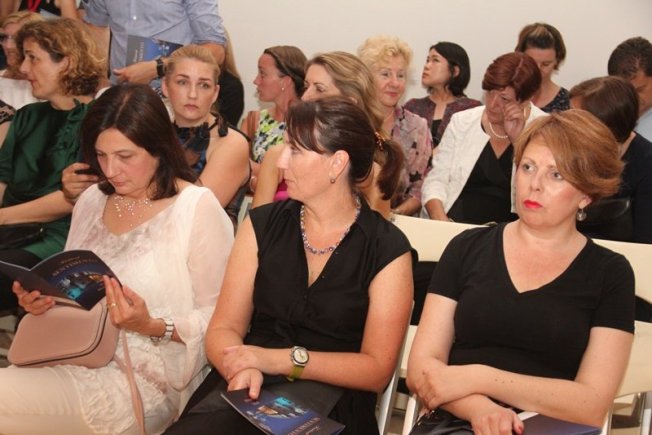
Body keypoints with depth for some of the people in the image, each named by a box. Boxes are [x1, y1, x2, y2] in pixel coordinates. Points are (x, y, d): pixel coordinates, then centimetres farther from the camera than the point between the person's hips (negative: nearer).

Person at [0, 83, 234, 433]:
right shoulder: (92, 200, 12)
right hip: (73, 359, 6)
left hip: (143, 379, -6)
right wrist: (42, 298, 1)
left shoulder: (197, 207, -9)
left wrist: (154, 326, -23)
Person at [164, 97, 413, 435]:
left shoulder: (387, 250, -2)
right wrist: (243, 370, -19)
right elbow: (224, 329, 5)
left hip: (328, 397, -1)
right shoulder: (262, 225, 8)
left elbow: (377, 369, -4)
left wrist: (284, 359, -15)